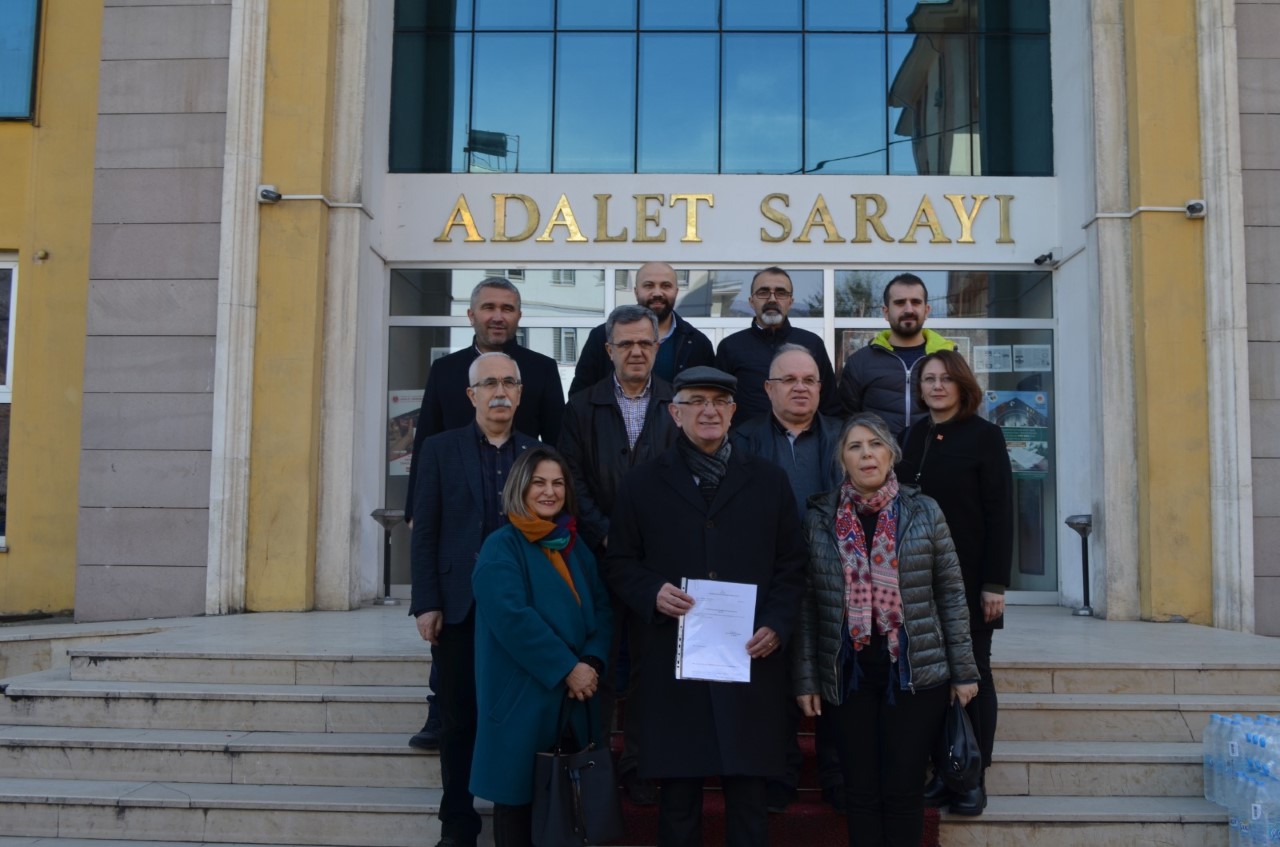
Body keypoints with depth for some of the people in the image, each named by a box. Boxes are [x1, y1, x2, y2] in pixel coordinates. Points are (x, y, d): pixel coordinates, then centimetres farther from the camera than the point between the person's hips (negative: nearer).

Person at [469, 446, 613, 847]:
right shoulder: (501, 547, -7)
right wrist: (567, 668, -19)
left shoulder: (574, 547, 12)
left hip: (575, 695, 6)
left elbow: (602, 610, 9)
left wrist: (593, 662, -10)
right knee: (518, 795, 2)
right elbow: (512, 617, -19)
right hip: (523, 694, -6)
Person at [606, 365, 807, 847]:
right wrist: (652, 592, -12)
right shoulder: (643, 484, 8)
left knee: (749, 798, 7)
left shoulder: (769, 481, 10)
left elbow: (791, 566, 9)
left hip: (750, 662, 1)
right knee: (677, 799, 7)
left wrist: (777, 625, -6)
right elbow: (619, 563, 8)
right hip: (672, 666, 0)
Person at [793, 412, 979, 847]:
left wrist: (964, 671, 1)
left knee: (904, 789, 4)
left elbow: (951, 594, 3)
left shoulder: (924, 512, 0)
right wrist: (806, 678, -1)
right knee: (861, 790, 8)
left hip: (916, 671, -1)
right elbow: (807, 603, 2)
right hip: (847, 674, 1)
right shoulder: (819, 517, 1)